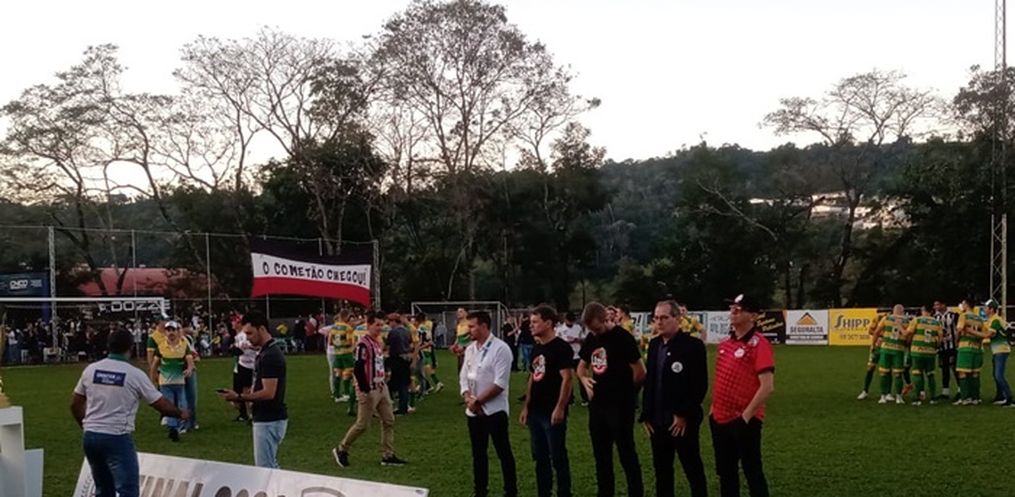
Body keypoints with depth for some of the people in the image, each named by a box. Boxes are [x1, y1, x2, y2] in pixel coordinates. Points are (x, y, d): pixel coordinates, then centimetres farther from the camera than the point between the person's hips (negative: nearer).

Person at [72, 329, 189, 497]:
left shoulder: (91, 369, 4)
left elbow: (75, 404, 12)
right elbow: (161, 404, -1)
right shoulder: (135, 374, -8)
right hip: (117, 439, -6)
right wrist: (180, 413, 18)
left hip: (90, 437, 6)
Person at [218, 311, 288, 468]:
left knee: (264, 469, -6)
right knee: (271, 467, 16)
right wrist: (243, 397, 8)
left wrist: (239, 397, -19)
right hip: (267, 418, 10)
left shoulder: (270, 355, -19)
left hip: (269, 421, -10)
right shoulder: (265, 352, 13)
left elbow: (268, 393, -24)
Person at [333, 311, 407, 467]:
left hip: (381, 387, 9)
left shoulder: (378, 342, 11)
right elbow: (358, 370, -21)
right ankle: (341, 450, 16)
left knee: (389, 421, 7)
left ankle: (387, 456, 13)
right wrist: (365, 391, -20)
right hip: (369, 390, -9)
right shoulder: (363, 344, -18)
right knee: (362, 425, -2)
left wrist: (382, 382, 15)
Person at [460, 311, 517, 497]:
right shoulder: (470, 349, 8)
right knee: (478, 453, 14)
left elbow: (500, 384, -19)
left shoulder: (500, 348, -14)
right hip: (473, 411, 7)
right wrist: (468, 399, -8)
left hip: (494, 410, -7)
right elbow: (463, 377, 10)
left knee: (503, 453, 2)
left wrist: (478, 400, -15)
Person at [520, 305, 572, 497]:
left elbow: (566, 378, -17)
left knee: (558, 457, -2)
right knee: (540, 456, 13)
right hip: (536, 411, 8)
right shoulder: (536, 348, 12)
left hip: (553, 412, -8)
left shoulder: (561, 348, -12)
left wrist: (560, 408, -21)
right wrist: (527, 406, 15)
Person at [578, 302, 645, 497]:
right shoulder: (591, 338, 6)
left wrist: (625, 391, 1)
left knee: (626, 453, 1)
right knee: (601, 454, 15)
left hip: (620, 406, -7)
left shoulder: (622, 338, -15)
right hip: (597, 404, 7)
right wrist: (584, 379, -3)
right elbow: (582, 366, 19)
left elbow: (640, 373, -14)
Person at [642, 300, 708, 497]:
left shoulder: (693, 345, -11)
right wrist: (646, 414, 8)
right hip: (657, 421, 6)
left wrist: (684, 415, -16)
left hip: (683, 421, -6)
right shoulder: (654, 345, 10)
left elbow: (700, 385, -14)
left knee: (694, 471, 4)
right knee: (661, 471, 14)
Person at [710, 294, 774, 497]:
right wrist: (714, 408, 13)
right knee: (725, 472, 15)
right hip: (720, 418, 8)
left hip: (744, 421, -7)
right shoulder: (725, 342, 9)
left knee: (752, 473, 1)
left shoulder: (759, 344, -14)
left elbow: (767, 387, -20)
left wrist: (746, 416, -18)